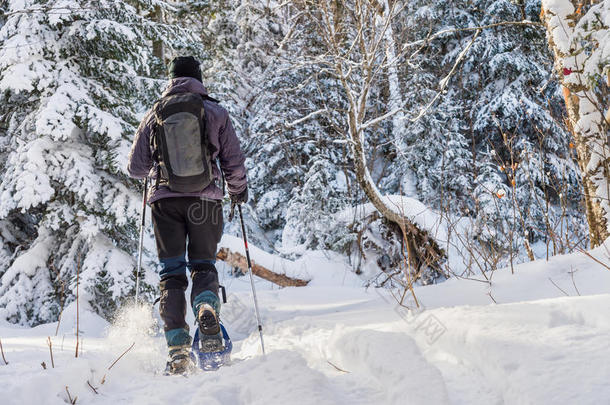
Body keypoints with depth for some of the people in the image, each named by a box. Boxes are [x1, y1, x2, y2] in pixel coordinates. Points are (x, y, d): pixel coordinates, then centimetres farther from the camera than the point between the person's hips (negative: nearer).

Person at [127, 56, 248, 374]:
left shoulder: (154, 115, 6)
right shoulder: (215, 112, 2)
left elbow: (136, 168, 9)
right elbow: (234, 160, 4)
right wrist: (238, 190, 22)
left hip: (165, 201, 1)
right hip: (206, 200, 0)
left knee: (172, 272, 6)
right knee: (203, 264, 13)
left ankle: (177, 346, -4)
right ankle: (207, 308, -19)